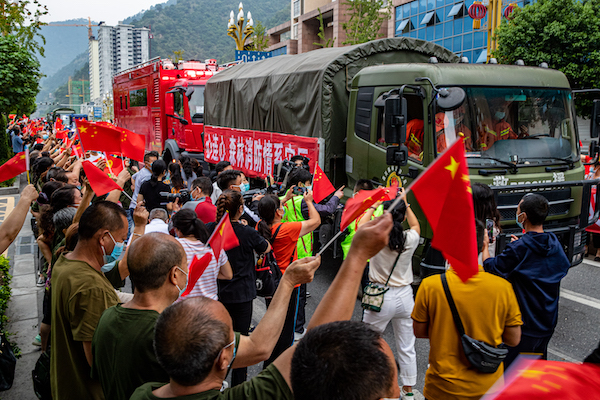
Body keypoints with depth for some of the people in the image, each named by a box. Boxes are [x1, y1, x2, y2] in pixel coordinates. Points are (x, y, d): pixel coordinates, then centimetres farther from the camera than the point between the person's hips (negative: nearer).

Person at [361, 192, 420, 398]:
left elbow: (361, 225, 6)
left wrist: (373, 205, 13)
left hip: (380, 298, -3)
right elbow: (416, 225, 16)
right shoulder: (411, 238, -10)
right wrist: (405, 204, 20)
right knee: (407, 348, 15)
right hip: (405, 296, 3)